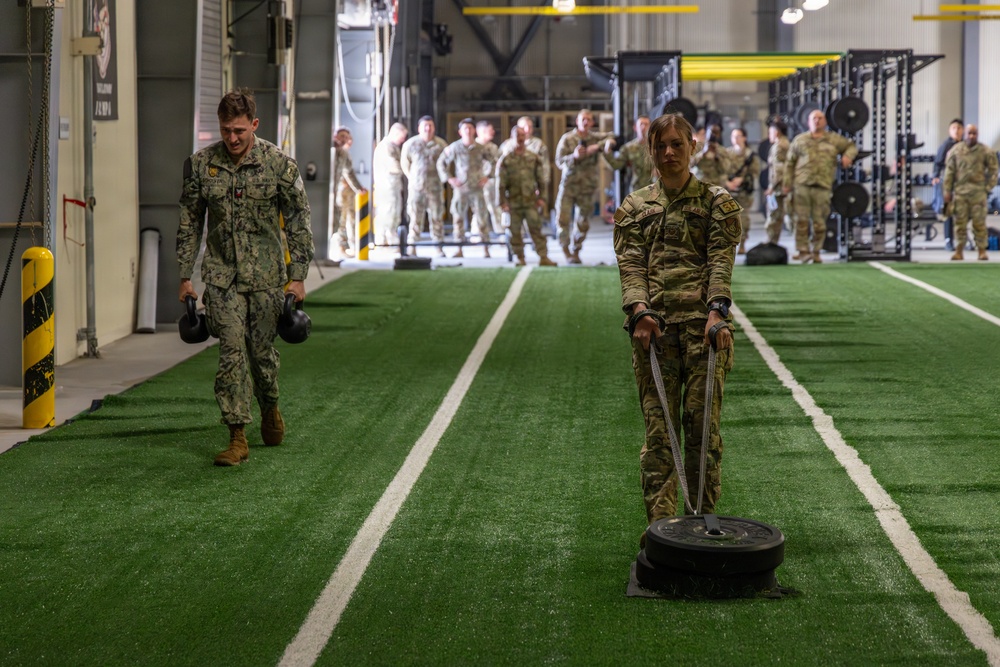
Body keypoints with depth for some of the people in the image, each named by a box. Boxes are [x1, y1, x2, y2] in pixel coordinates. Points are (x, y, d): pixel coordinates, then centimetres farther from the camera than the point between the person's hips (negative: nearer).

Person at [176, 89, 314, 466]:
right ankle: (237, 438, -4)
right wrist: (185, 276, 6)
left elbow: (298, 222, -1)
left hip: (267, 275, -1)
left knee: (262, 350, 7)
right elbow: (189, 224, 7)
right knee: (231, 352, -7)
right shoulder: (200, 165, -1)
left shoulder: (279, 163, -6)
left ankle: (269, 408, 37)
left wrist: (297, 276, -4)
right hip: (221, 277, 1)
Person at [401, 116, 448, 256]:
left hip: (435, 187, 1)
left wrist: (442, 177, 8)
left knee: (437, 217, 2)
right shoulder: (411, 144, 3)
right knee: (415, 217, -1)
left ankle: (439, 248, 8)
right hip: (416, 187, -1)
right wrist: (412, 177, 6)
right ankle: (412, 248, 4)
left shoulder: (440, 144, 4)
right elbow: (404, 163, 11)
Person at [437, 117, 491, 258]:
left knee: (482, 218, -1)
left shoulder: (481, 148, -1)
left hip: (477, 188, 0)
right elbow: (441, 162, 7)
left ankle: (486, 249, 6)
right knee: (458, 217, 0)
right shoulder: (454, 148, -2)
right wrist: (449, 178, -1)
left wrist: (487, 176, 1)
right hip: (460, 188, 0)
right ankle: (459, 249, 7)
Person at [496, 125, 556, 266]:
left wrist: (541, 198, 2)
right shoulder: (506, 160, 3)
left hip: (531, 201, 0)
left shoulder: (534, 158, 7)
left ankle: (543, 257, -9)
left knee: (536, 229, -7)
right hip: (513, 202, 0)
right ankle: (520, 258, 13)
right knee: (515, 232, 3)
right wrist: (502, 202, -4)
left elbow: (541, 180, 9)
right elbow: (501, 183, 1)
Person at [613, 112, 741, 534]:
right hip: (653, 325, 1)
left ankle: (703, 519, 6)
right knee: (658, 426, -2)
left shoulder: (717, 203, 11)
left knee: (703, 423, -3)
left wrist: (716, 310, -19)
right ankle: (660, 523, -2)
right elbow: (630, 264, 3)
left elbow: (721, 261, -3)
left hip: (703, 324, -1)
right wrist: (640, 309, -15)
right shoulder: (634, 208, 16)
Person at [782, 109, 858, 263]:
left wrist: (848, 155, 0)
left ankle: (816, 252, 10)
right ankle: (803, 251, -1)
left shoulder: (834, 140, 13)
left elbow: (851, 146, 23)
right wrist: (787, 183, 6)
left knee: (819, 221, 1)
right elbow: (790, 163, 13)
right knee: (802, 220, -5)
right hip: (802, 185, 0)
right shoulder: (799, 140, 13)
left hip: (823, 187, 0)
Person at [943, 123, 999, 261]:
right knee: (960, 222, 2)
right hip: (960, 191, 1)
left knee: (979, 222, 0)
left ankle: (982, 251, 7)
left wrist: (988, 188, -1)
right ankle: (958, 251, 6)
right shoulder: (956, 151, 5)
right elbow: (949, 172, 7)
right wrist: (947, 191, 3)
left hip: (978, 191, -1)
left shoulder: (986, 152, 3)